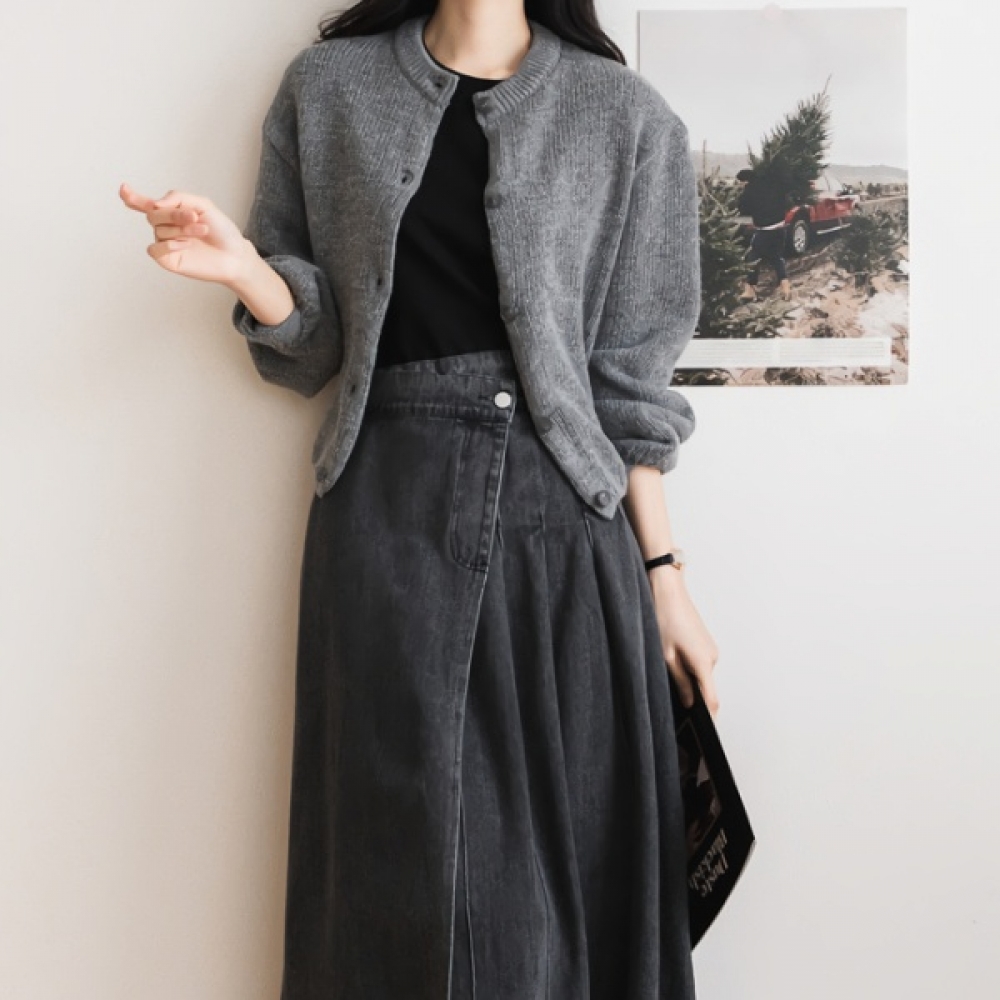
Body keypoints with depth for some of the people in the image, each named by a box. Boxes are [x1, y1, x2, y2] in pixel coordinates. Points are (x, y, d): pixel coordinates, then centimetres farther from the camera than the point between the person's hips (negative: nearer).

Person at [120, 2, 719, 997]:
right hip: (385, 512, 1)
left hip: (561, 509, 0)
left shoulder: (626, 117, 7)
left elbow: (631, 377, 5)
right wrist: (247, 268, -10)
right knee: (398, 856, 5)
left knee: (563, 842, 5)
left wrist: (662, 572, 2)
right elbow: (312, 344, 11)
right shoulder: (327, 87, 10)